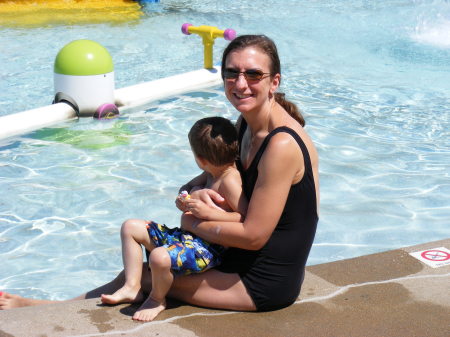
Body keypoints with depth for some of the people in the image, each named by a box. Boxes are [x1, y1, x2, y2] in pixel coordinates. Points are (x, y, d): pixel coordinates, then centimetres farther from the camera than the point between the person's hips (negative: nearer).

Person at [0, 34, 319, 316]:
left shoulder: (282, 146, -27)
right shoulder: (246, 123, 1)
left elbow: (253, 235, -24)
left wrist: (192, 222, -10)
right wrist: (196, 193, -11)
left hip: (264, 284, -8)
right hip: (245, 260, 8)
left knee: (140, 275, 5)